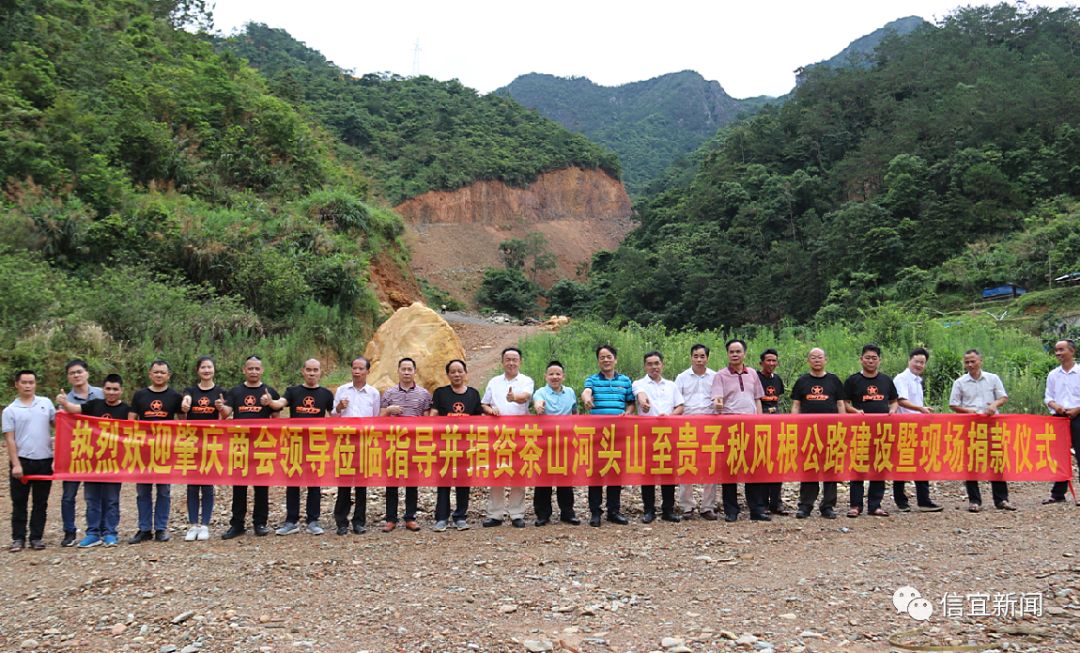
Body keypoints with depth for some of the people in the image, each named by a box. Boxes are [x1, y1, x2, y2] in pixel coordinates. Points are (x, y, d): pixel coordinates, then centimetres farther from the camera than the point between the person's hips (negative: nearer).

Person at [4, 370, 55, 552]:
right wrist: (15, 464, -9)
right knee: (19, 502, 4)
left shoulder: (46, 403, 8)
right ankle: (18, 538, 13)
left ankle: (37, 537, 16)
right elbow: (10, 439, -2)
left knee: (40, 502, 8)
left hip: (45, 460, 2)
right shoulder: (10, 410, 1)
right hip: (22, 461, -2)